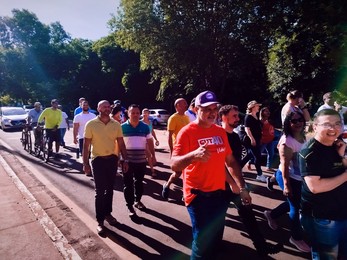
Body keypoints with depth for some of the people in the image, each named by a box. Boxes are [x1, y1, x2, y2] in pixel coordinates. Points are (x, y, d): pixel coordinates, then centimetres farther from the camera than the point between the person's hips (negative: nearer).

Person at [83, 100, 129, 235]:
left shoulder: (116, 124, 1)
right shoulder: (91, 124, -7)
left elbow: (121, 143, 4)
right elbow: (86, 145, -5)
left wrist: (125, 160, 2)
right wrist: (85, 163, -8)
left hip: (112, 159, 3)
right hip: (98, 159, -3)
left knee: (109, 189, 15)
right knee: (100, 191, 1)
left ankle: (107, 213, 33)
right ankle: (100, 221, 13)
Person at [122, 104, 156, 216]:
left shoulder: (145, 127, 0)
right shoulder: (122, 127, -6)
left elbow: (150, 142, 6)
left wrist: (153, 156, 4)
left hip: (141, 161, 2)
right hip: (127, 161, -2)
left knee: (139, 182, 16)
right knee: (128, 184, 5)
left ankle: (137, 201, 35)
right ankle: (130, 206, 17)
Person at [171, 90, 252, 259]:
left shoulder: (221, 132, 4)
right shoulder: (187, 132, -14)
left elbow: (230, 161, 12)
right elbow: (174, 165, -22)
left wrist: (241, 188, 8)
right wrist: (193, 155, -41)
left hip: (219, 193, 6)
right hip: (198, 195, -6)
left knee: (216, 240, 19)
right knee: (202, 241, 2)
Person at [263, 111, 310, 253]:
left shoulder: (302, 137, 2)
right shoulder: (287, 141, -23)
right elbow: (284, 164, -25)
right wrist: (286, 185, -24)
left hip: (299, 177, 9)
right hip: (289, 177, -9)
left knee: (295, 202, 23)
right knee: (296, 207, 6)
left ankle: (271, 214, 44)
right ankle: (296, 237, 28)